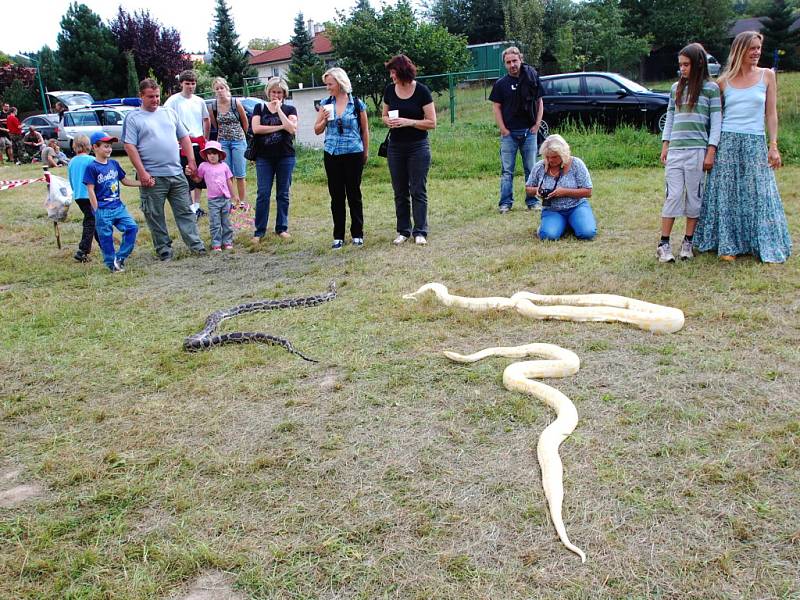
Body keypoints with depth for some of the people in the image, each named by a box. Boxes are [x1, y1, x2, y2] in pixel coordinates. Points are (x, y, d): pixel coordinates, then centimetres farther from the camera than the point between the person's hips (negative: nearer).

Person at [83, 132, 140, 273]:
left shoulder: (114, 164, 8)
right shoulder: (91, 167, -9)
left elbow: (125, 181, 17)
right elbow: (91, 190, -10)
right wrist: (97, 212, -12)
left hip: (118, 206, 6)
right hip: (103, 210, -6)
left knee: (132, 227, -3)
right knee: (106, 237, 3)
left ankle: (119, 257, 6)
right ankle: (112, 264, 16)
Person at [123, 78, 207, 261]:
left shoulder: (169, 113, 14)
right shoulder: (133, 117, 0)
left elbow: (184, 138, 17)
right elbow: (129, 146, -7)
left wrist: (191, 161, 7)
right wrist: (142, 172, -14)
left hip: (177, 174, 4)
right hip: (152, 177, -3)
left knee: (185, 211, 4)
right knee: (155, 216, 3)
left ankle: (196, 245, 7)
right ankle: (164, 250, 11)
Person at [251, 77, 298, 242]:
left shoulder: (290, 109, 7)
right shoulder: (260, 108, 8)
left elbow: (292, 129, -10)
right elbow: (256, 128, -7)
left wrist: (279, 109, -9)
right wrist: (280, 127, -9)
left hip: (285, 157, 0)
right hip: (264, 157, 0)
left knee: (283, 194, 6)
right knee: (263, 194, -3)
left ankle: (281, 228, 16)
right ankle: (259, 231, 3)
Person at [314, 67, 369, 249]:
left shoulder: (357, 103, -3)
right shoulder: (326, 104, 5)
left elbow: (365, 130, 6)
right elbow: (317, 130, 9)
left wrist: (366, 152, 12)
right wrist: (324, 120, -10)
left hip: (353, 154, -3)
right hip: (332, 154, 3)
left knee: (354, 195, 5)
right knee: (336, 196, 6)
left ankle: (357, 234, 15)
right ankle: (338, 236, 13)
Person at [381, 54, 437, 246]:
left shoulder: (422, 91, -9)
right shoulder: (389, 90, 3)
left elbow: (432, 122, -9)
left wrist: (409, 122, -20)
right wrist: (388, 121, -8)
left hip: (418, 147, -4)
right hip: (396, 147, 4)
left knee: (418, 190, -1)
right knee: (400, 192, 9)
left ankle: (420, 231, 7)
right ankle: (403, 230, 18)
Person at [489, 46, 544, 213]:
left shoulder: (532, 79, 3)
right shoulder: (500, 84, 1)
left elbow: (539, 102, 8)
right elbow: (496, 107, 2)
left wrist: (537, 124, 1)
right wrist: (503, 129, -5)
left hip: (529, 131, 1)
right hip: (509, 133, -1)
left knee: (531, 169, 7)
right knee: (507, 170, 2)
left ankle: (532, 201, 16)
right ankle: (505, 202, 7)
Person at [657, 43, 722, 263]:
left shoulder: (711, 88, 2)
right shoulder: (676, 88, 14)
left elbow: (716, 122, -1)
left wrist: (711, 152, -7)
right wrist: (665, 146, 9)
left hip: (697, 150, -2)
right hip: (675, 150, 3)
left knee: (694, 197, 3)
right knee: (673, 196, -2)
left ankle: (688, 242, 13)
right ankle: (664, 244, -1)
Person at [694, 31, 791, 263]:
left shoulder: (767, 76, 6)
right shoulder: (723, 81, 6)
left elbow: (771, 113, 5)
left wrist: (773, 146, -2)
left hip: (755, 144, 0)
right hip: (727, 142, 0)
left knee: (758, 193, 2)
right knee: (727, 194, 2)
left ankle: (764, 245, 11)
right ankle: (728, 245, 9)